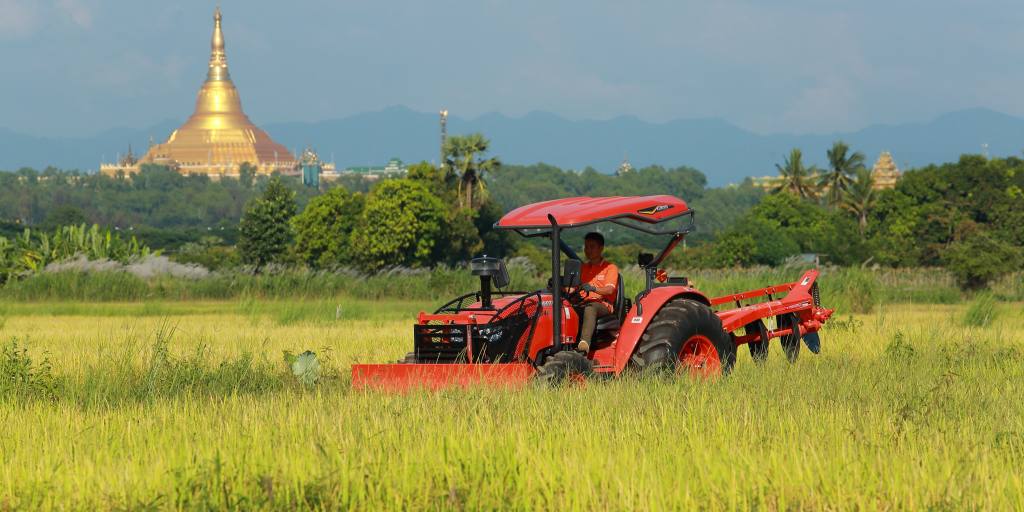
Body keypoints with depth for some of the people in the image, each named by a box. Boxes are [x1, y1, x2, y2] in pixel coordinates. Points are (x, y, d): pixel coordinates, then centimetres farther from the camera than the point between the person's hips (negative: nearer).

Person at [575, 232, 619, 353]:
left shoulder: (610, 268, 6)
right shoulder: (584, 268, 25)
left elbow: (609, 290, -10)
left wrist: (593, 289, -30)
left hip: (603, 305, -5)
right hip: (584, 303, 5)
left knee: (590, 308, -42)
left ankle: (584, 343, -63)